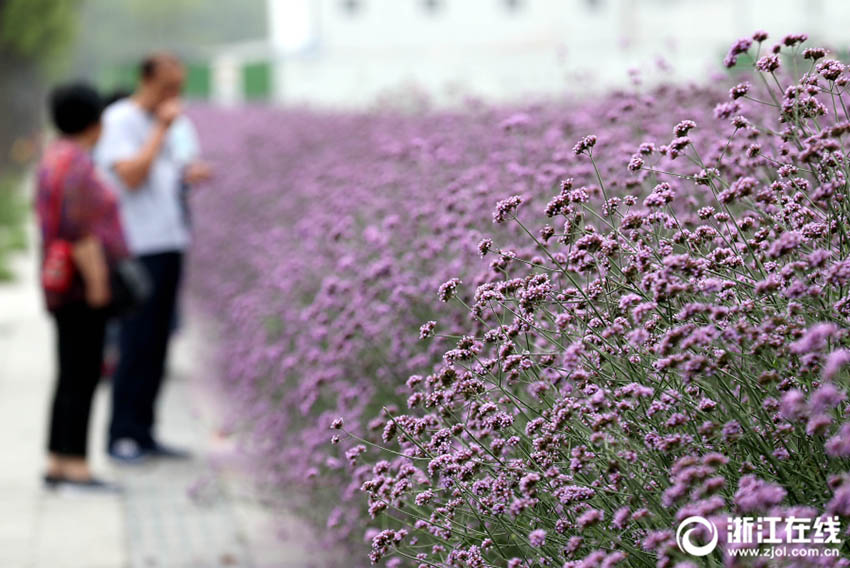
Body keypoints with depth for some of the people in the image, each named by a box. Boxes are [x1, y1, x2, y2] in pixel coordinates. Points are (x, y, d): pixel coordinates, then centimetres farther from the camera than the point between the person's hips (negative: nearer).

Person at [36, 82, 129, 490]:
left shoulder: (54, 159, 15)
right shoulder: (78, 164, -16)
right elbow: (80, 230, -22)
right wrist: (96, 282, -21)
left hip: (66, 288, 10)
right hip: (83, 288, -10)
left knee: (71, 378, 11)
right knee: (83, 377, -8)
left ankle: (57, 465, 14)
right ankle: (76, 467, -6)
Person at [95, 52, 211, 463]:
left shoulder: (159, 121, 17)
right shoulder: (119, 120, -7)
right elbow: (131, 175, -18)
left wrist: (186, 174, 6)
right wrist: (162, 129, -15)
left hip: (169, 243, 8)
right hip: (138, 247, -8)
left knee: (157, 343, 9)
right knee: (137, 342, -8)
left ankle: (143, 434, 14)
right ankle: (122, 436, -2)